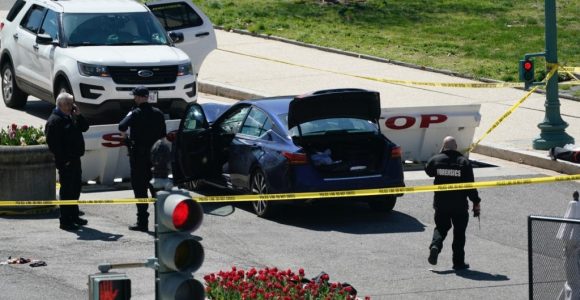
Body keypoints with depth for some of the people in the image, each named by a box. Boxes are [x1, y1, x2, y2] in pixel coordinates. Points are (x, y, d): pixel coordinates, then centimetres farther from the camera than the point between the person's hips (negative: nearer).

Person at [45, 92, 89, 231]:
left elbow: (84, 127, 18)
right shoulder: (54, 120, -15)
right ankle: (65, 220, -1)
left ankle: (74, 216, 30)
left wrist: (78, 115, 1)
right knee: (66, 190, -6)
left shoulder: (70, 117, 15)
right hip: (65, 162, -10)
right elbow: (52, 143, -20)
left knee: (76, 188, 18)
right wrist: (64, 160, -21)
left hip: (75, 159, 10)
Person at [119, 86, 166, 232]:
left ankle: (142, 222, -2)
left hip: (139, 155, -5)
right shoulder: (158, 113, 5)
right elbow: (163, 135, 9)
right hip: (155, 155, 5)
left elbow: (122, 127, -24)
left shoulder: (136, 113, -12)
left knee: (140, 188, -1)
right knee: (156, 187, 14)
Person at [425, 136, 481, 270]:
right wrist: (476, 203, 0)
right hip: (460, 205, -2)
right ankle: (458, 262, 9)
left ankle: (435, 245, -11)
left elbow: (428, 171, 20)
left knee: (441, 227, 18)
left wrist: (440, 153, 18)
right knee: (459, 232, 8)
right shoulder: (464, 162, -8)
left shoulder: (436, 160, -3)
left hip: (441, 203, 2)